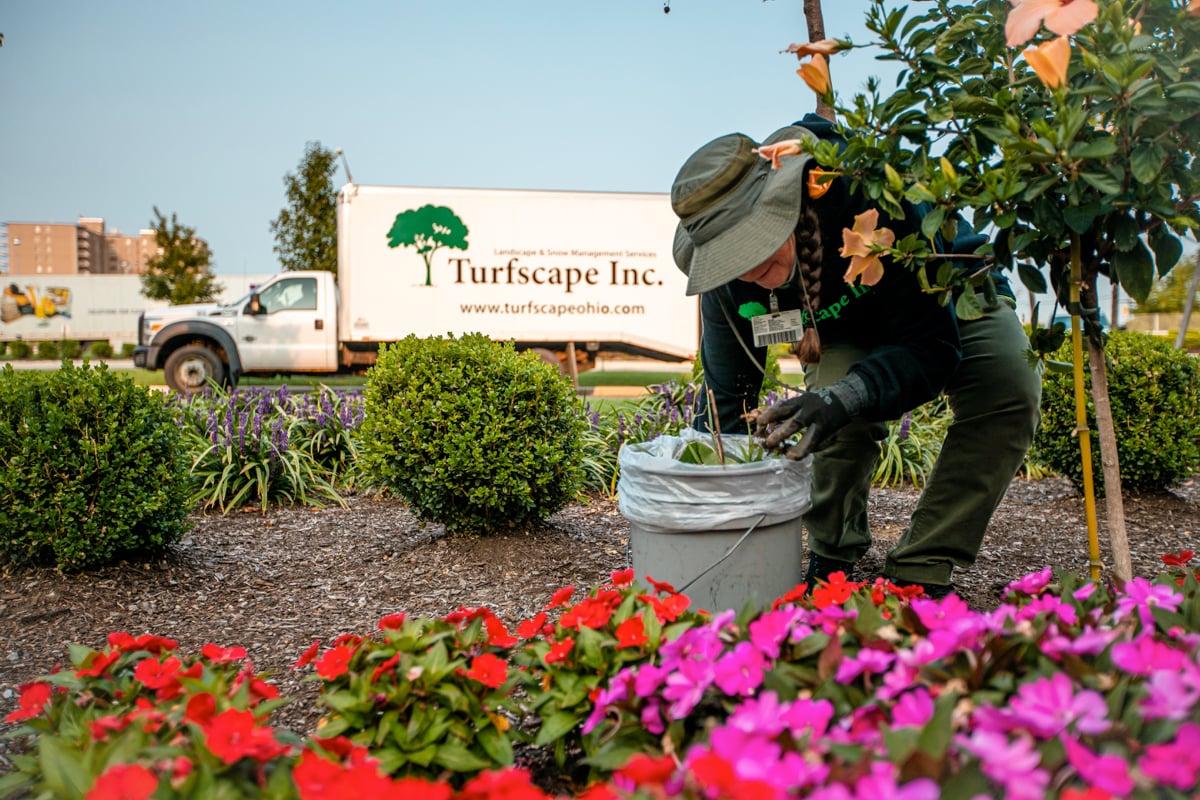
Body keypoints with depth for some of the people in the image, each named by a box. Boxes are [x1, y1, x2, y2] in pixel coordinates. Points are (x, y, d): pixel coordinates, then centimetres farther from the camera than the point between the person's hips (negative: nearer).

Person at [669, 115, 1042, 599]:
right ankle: (831, 557, -7)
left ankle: (920, 572, -19)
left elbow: (934, 348, -38)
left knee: (1012, 391, -29)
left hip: (946, 307, -1)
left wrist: (844, 398, -55)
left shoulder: (877, 201, -41)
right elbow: (724, 402, -19)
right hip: (845, 331, 1)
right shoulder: (728, 282, -27)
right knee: (839, 412, -33)